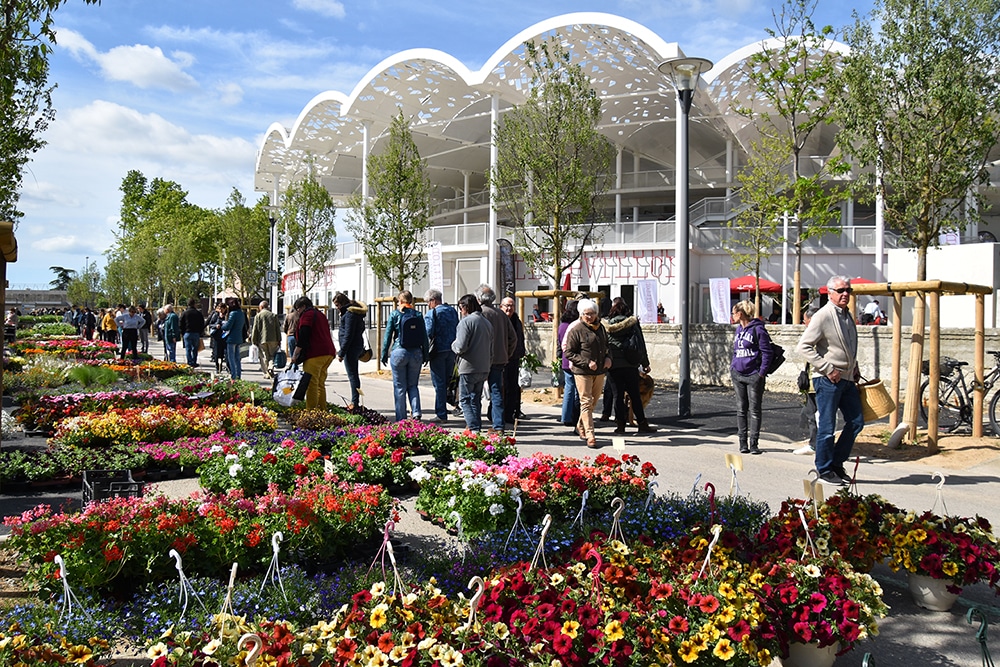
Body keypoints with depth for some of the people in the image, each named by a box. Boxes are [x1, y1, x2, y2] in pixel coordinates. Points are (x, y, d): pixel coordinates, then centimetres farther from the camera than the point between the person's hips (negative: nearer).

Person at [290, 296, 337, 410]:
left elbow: (303, 337, -12)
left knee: (311, 384, -9)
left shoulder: (307, 315, -3)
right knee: (320, 384, 13)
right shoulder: (320, 314, 25)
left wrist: (295, 354, -9)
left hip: (315, 354, -9)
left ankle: (311, 410, -12)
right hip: (329, 353, 9)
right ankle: (322, 410, 13)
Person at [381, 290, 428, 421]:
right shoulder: (418, 315, 3)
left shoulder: (395, 314, -4)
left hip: (399, 352, -3)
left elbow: (388, 335, -3)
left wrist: (384, 354, 3)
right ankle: (416, 412, -3)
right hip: (416, 353, 3)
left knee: (399, 387, 6)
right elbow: (424, 337, 4)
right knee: (413, 385, 14)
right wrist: (425, 355, 12)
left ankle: (401, 418, 8)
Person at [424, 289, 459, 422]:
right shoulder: (453, 311, 10)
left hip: (438, 351, -6)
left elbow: (428, 333, -17)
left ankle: (441, 414, 2)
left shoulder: (431, 313, -9)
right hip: (452, 350, 6)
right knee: (448, 380, 16)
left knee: (439, 383, 0)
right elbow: (458, 330, 13)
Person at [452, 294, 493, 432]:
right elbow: (491, 349, 17)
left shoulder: (466, 321, -11)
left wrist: (454, 345, 2)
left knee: (465, 399, 0)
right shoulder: (487, 322, 14)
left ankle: (474, 429, -9)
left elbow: (460, 347, -19)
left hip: (468, 368, -7)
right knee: (476, 399, 15)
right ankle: (477, 427, 14)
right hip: (484, 369, 7)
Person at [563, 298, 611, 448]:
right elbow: (569, 352, -9)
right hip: (582, 372, -6)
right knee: (586, 402, -6)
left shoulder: (600, 328, 11)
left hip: (600, 371, 6)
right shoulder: (576, 330, -9)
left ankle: (581, 426, 35)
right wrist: (587, 363, -16)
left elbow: (606, 346, 25)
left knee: (593, 402, 15)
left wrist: (608, 357, 4)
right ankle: (590, 435, -5)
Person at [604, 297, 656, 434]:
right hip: (630, 365, 1)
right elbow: (641, 343, 4)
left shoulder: (606, 325, -2)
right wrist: (645, 363, 11)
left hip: (613, 365, -1)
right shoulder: (633, 323, 0)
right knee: (635, 395, 8)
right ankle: (642, 424, 12)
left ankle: (620, 424, 5)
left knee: (618, 395, 5)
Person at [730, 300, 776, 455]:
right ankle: (743, 442, 13)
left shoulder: (757, 329, -8)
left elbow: (767, 352, -9)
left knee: (754, 410, 0)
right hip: (738, 375, 7)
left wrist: (762, 372, -13)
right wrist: (732, 367, 12)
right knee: (741, 409, 8)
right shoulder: (738, 329, 14)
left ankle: (754, 443, 3)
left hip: (754, 376, -7)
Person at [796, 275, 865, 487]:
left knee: (856, 422, 10)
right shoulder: (823, 316, -12)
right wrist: (828, 368, -19)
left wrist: (854, 368, 16)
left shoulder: (847, 315, 14)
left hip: (847, 379, 8)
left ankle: (837, 464, 24)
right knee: (827, 427, -1)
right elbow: (803, 346, -18)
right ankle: (825, 471, 12)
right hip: (828, 380, -8)